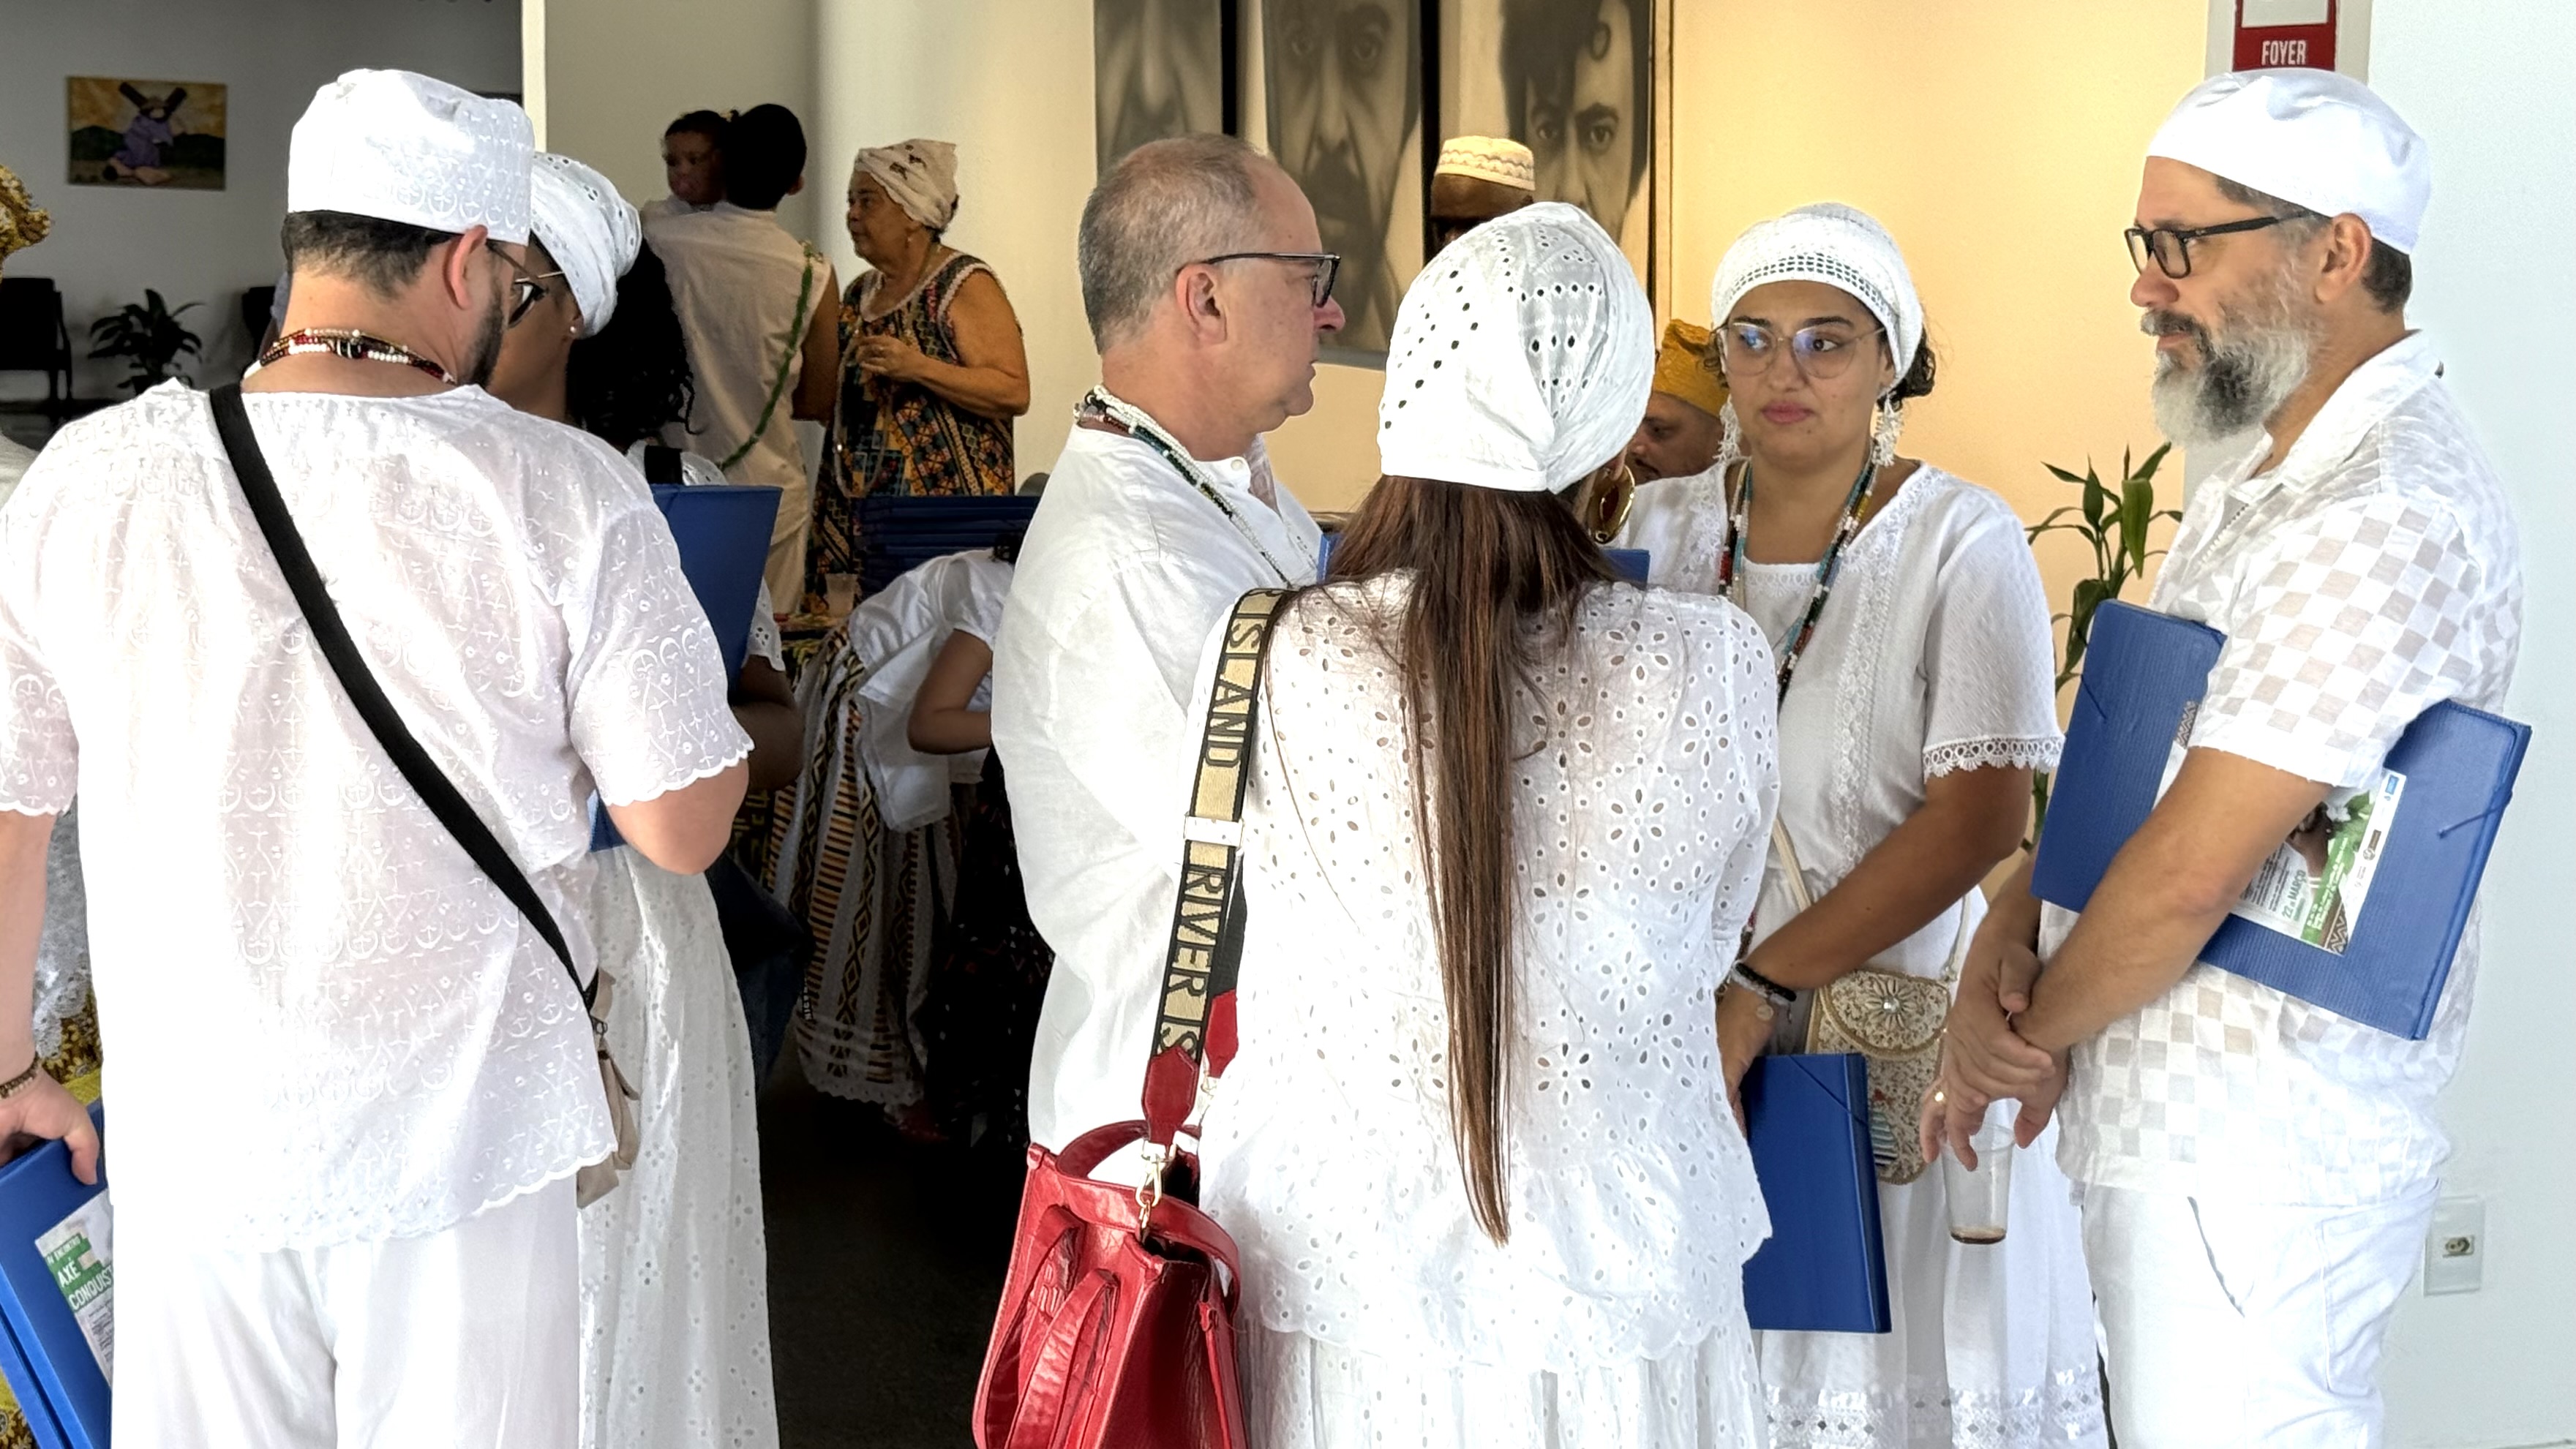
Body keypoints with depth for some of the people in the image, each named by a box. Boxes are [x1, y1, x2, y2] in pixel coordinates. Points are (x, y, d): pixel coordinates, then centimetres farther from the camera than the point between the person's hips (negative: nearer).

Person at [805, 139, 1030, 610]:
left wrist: (917, 367, -22)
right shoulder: (860, 293, 17)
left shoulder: (964, 285, -5)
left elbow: (1014, 393, -15)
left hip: (945, 504, -7)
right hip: (854, 510, 7)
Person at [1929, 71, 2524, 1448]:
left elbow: (2193, 868, -24)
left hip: (2257, 1163, -10)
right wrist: (2000, 954, -5)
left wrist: (2035, 1025, -8)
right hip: (2189, 1130, 10)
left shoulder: (2386, 515, -21)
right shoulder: (2259, 486, 13)